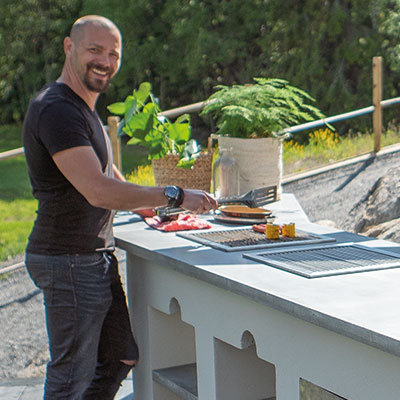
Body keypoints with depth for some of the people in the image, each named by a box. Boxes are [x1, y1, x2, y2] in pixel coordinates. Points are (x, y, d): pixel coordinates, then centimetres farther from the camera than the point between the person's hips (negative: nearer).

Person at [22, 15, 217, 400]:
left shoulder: (83, 107, 14)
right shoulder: (56, 110, -20)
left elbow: (107, 175, 29)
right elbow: (99, 192, -29)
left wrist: (146, 205, 16)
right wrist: (174, 195, -23)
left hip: (97, 257, 10)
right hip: (68, 263, -10)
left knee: (120, 356, 18)